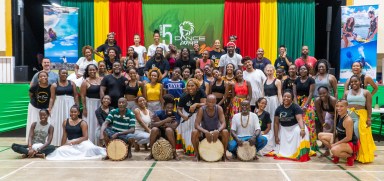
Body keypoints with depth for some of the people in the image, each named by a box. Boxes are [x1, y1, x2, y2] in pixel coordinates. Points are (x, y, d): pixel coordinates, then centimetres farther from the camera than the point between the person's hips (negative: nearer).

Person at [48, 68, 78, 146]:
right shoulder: (54, 85, 4)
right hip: (59, 106, -1)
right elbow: (52, 98, 1)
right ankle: (59, 144, 5)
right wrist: (49, 109, -6)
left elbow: (76, 96, 6)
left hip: (70, 106, 1)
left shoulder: (72, 83, 8)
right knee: (58, 125, -1)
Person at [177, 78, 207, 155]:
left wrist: (196, 104, -40)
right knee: (187, 132, 1)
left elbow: (205, 104, -24)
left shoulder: (201, 92, -18)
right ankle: (188, 148, 19)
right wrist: (183, 115, -28)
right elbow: (179, 109, -10)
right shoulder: (184, 96, -16)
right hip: (187, 115, 1)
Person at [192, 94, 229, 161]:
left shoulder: (219, 109, -16)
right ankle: (197, 153, -7)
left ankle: (224, 153, -8)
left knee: (225, 132, -31)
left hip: (216, 131, 1)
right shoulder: (201, 110, -19)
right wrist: (205, 132, -41)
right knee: (194, 132, -31)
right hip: (204, 132, 0)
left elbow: (223, 123, -22)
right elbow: (196, 125, -24)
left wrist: (218, 131, -43)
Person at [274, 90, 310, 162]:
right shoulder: (279, 109, -5)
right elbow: (276, 123, 0)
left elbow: (300, 119, -32)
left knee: (299, 131, -36)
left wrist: (302, 129, -52)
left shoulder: (296, 107, -17)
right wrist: (276, 136, 0)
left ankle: (300, 153, -32)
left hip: (295, 127, -4)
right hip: (284, 129, 4)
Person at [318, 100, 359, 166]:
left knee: (334, 151, -35)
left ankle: (351, 156, -4)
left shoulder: (348, 120, -26)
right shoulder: (338, 117, -1)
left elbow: (348, 138, -24)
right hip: (340, 138, 9)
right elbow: (336, 131, 7)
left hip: (352, 144, -9)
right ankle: (336, 154, 7)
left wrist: (335, 144, -18)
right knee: (321, 136, 3)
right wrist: (331, 141, -9)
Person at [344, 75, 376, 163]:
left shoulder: (366, 92, 2)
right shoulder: (347, 93, 11)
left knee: (360, 136, -3)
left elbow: (369, 107, -1)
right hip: (348, 116, 3)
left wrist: (369, 118, -8)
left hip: (361, 117, -3)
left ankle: (362, 155, 8)